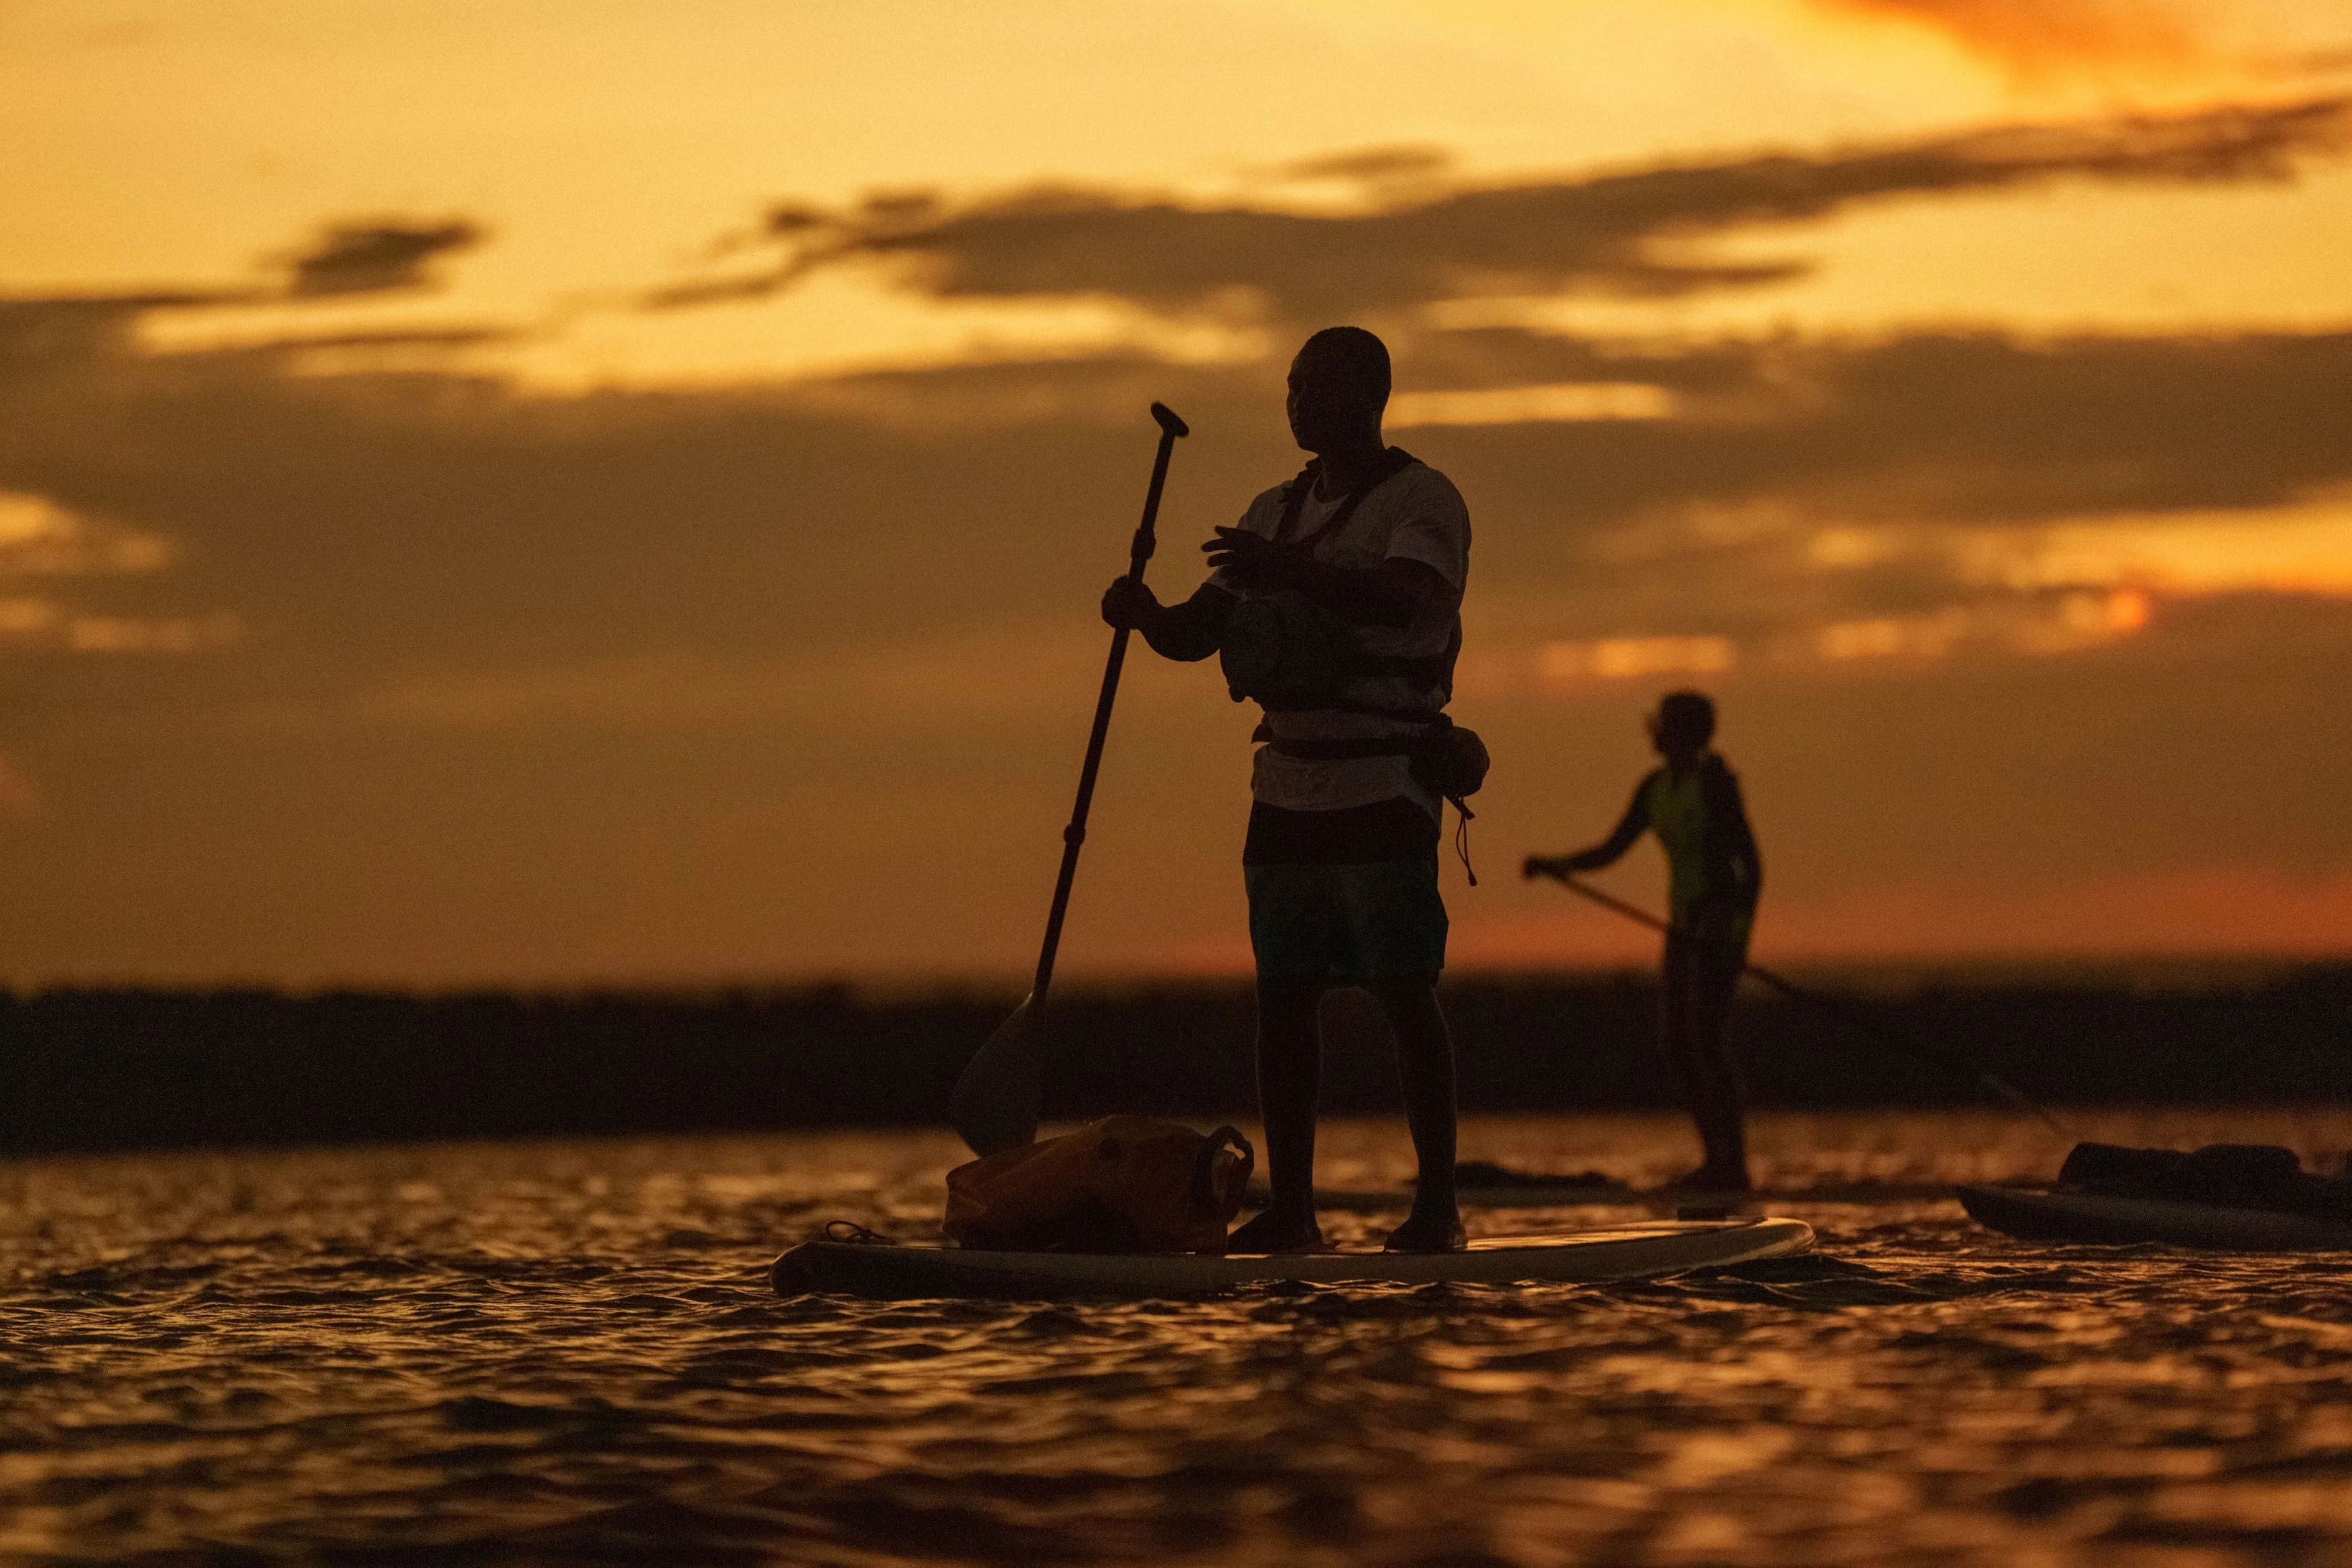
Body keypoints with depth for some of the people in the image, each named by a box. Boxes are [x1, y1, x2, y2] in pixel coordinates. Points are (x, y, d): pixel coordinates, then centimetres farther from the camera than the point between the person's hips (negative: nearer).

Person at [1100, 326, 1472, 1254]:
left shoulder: (1422, 501, -4)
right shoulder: (1275, 515, 17)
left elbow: (1401, 600, -24)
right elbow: (1195, 635, 16)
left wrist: (1292, 575, -38)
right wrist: (1145, 615, -7)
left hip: (1384, 791, -7)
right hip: (1285, 792, 7)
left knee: (1405, 994, -8)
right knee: (1283, 995, 3)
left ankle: (1437, 1205, -5)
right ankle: (1289, 1210, 6)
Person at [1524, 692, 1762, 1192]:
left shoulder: (1715, 779, -13)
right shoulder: (1654, 788, 11)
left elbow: (1750, 855, -15)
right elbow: (1609, 852, 13)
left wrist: (1743, 930, -21)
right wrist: (1553, 865, -3)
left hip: (1723, 914, -9)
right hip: (1687, 921, 9)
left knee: (1704, 1036, -14)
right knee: (1675, 1038, 4)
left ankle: (1734, 1163, -11)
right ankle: (1718, 1156, 11)